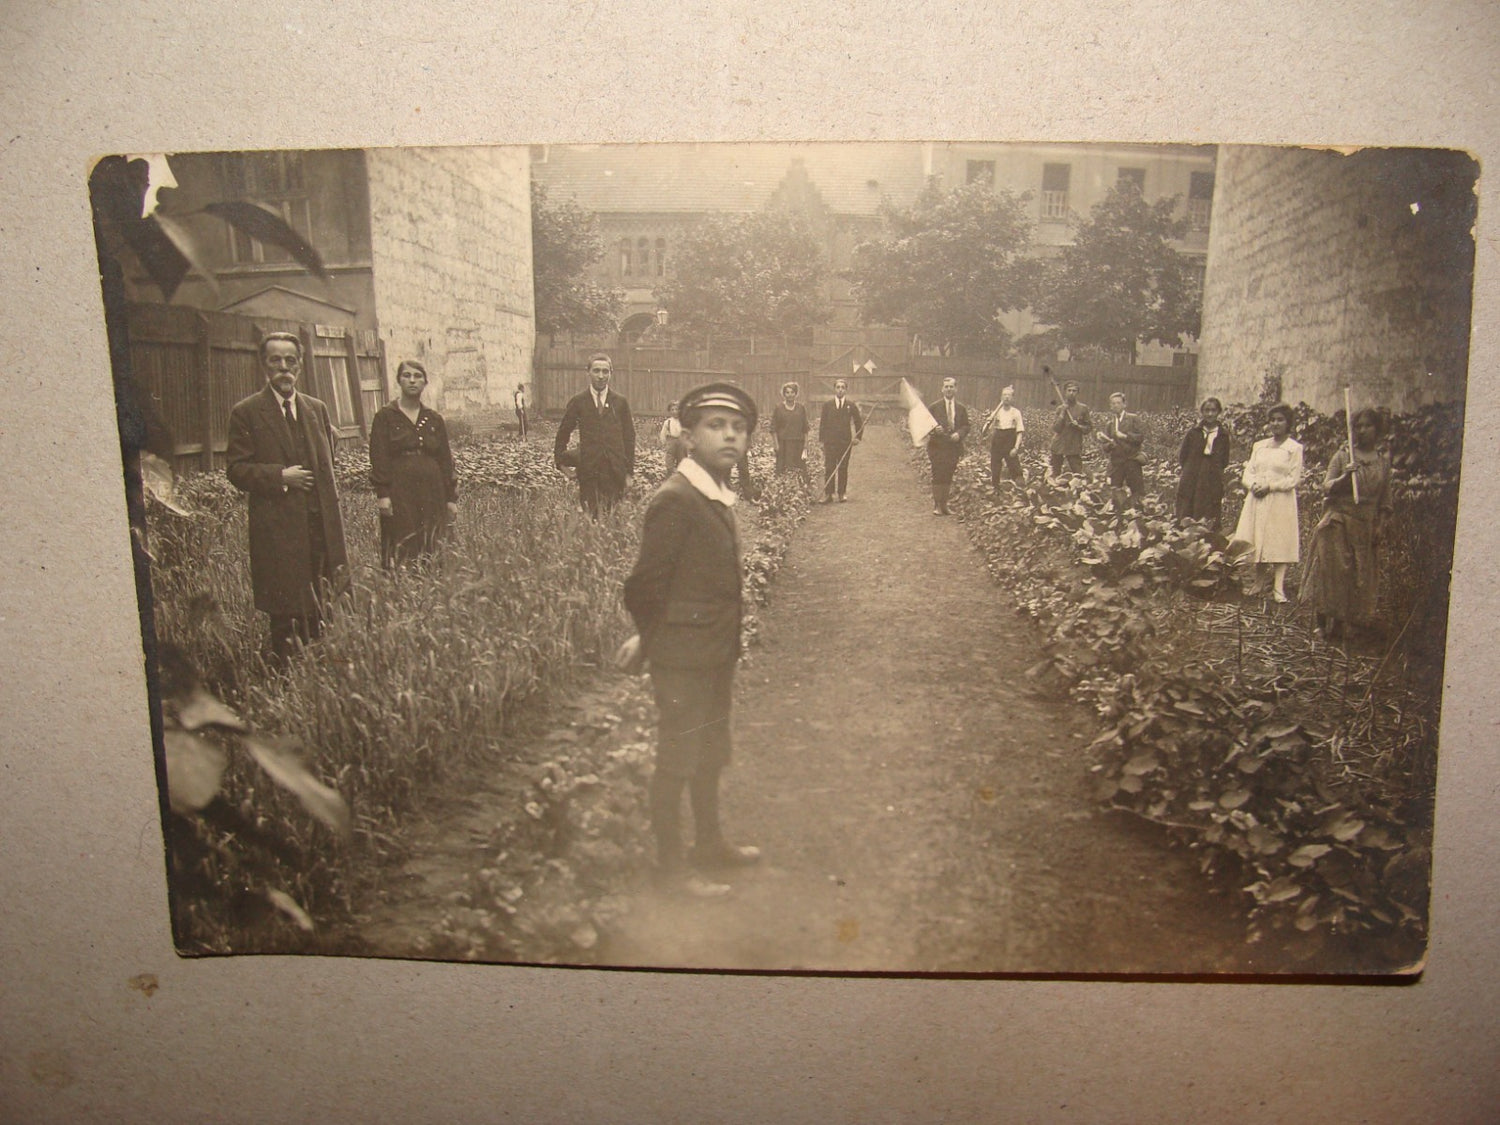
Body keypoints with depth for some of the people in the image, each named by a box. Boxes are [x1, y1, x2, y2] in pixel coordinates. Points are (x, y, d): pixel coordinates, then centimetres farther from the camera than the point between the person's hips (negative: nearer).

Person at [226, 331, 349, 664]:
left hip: (319, 524, 4)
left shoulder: (317, 409, 15)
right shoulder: (246, 412, 0)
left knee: (317, 610, 9)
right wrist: (280, 476, -16)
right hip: (277, 530, -4)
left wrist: (335, 522, 14)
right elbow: (236, 469, -3)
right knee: (283, 614, -1)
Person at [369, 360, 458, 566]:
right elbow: (378, 457, -3)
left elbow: (446, 460, 12)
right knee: (401, 551, -6)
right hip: (399, 493, -3)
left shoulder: (435, 419, 13)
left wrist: (451, 498, 7)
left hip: (432, 492, 3)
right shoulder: (385, 416, 3)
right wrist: (382, 494, -13)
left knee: (433, 550, 3)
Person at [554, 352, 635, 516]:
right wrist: (561, 462, 9)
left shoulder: (620, 402, 8)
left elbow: (629, 437, 10)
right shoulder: (578, 401, 6)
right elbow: (563, 433, 15)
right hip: (588, 471, -1)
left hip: (615, 471, 1)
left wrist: (629, 472, 5)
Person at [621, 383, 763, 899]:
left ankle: (710, 844, 39)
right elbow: (645, 586, -19)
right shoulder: (675, 499, -21)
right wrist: (651, 640, -4)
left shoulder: (718, 497, 8)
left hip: (715, 656, 9)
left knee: (710, 756, 22)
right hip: (684, 657, -9)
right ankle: (671, 865, 19)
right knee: (676, 763, 5)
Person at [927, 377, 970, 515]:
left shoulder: (961, 408, 9)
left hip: (954, 446, 3)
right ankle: (936, 505, 2)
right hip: (937, 447, -3)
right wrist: (934, 429, -19)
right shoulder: (933, 406, 1)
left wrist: (959, 434, -10)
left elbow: (966, 426, 10)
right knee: (938, 477, -5)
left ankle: (944, 504, 15)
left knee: (948, 477, 6)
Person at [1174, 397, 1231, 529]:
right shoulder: (1193, 433, 4)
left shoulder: (1223, 436, 6)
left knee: (1210, 525, -2)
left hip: (1213, 485, 0)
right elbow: (1182, 457, 7)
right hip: (1191, 483, 0)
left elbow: (1224, 462, 10)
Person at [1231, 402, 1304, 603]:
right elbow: (1248, 473, 10)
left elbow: (1294, 479, -6)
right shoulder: (1259, 446, 14)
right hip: (1257, 501, 4)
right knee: (1257, 541, 4)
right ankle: (1259, 582, 15)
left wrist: (1270, 486, -16)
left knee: (1280, 542, -5)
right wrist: (1254, 485, -11)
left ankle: (1278, 588, -4)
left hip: (1281, 503, -4)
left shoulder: (1295, 448, 0)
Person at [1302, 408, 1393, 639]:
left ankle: (1341, 624, 10)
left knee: (1360, 577, 3)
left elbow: (1385, 502, 11)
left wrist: (1379, 527, 3)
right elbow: (1326, 487, -3)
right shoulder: (1343, 455, 0)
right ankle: (1323, 623, 4)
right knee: (1331, 571, -4)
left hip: (1366, 527, 3)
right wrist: (1344, 477, -21)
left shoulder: (1384, 462, 8)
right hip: (1338, 524, -3)